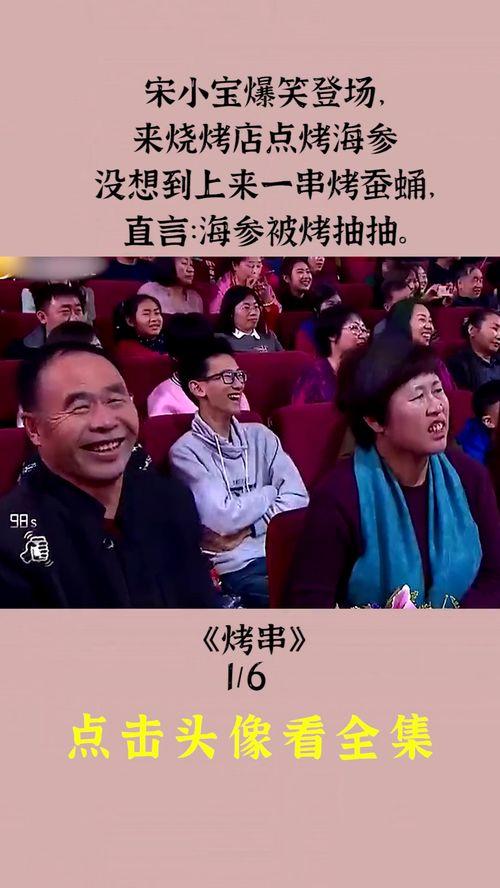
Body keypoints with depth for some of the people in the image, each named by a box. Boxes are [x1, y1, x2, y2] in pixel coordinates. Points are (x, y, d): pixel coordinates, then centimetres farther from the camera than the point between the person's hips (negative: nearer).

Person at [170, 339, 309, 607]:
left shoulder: (259, 435, 14)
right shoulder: (186, 451, -2)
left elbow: (298, 498, 2)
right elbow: (223, 518, -13)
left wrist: (247, 529, -11)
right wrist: (270, 493, 2)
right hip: (236, 568, -5)